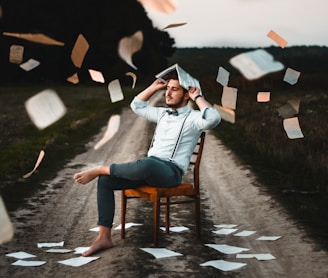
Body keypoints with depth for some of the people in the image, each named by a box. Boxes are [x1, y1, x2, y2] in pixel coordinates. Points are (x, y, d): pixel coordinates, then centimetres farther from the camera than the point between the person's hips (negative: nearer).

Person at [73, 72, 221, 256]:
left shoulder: (193, 118, 0)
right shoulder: (163, 113, 23)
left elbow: (214, 119, -24)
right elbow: (137, 106, 36)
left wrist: (198, 97, -10)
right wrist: (154, 87, 26)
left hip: (171, 172, -7)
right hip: (149, 168, 8)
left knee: (146, 164, -43)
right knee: (105, 181, -12)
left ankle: (100, 169, -19)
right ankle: (104, 237, -13)